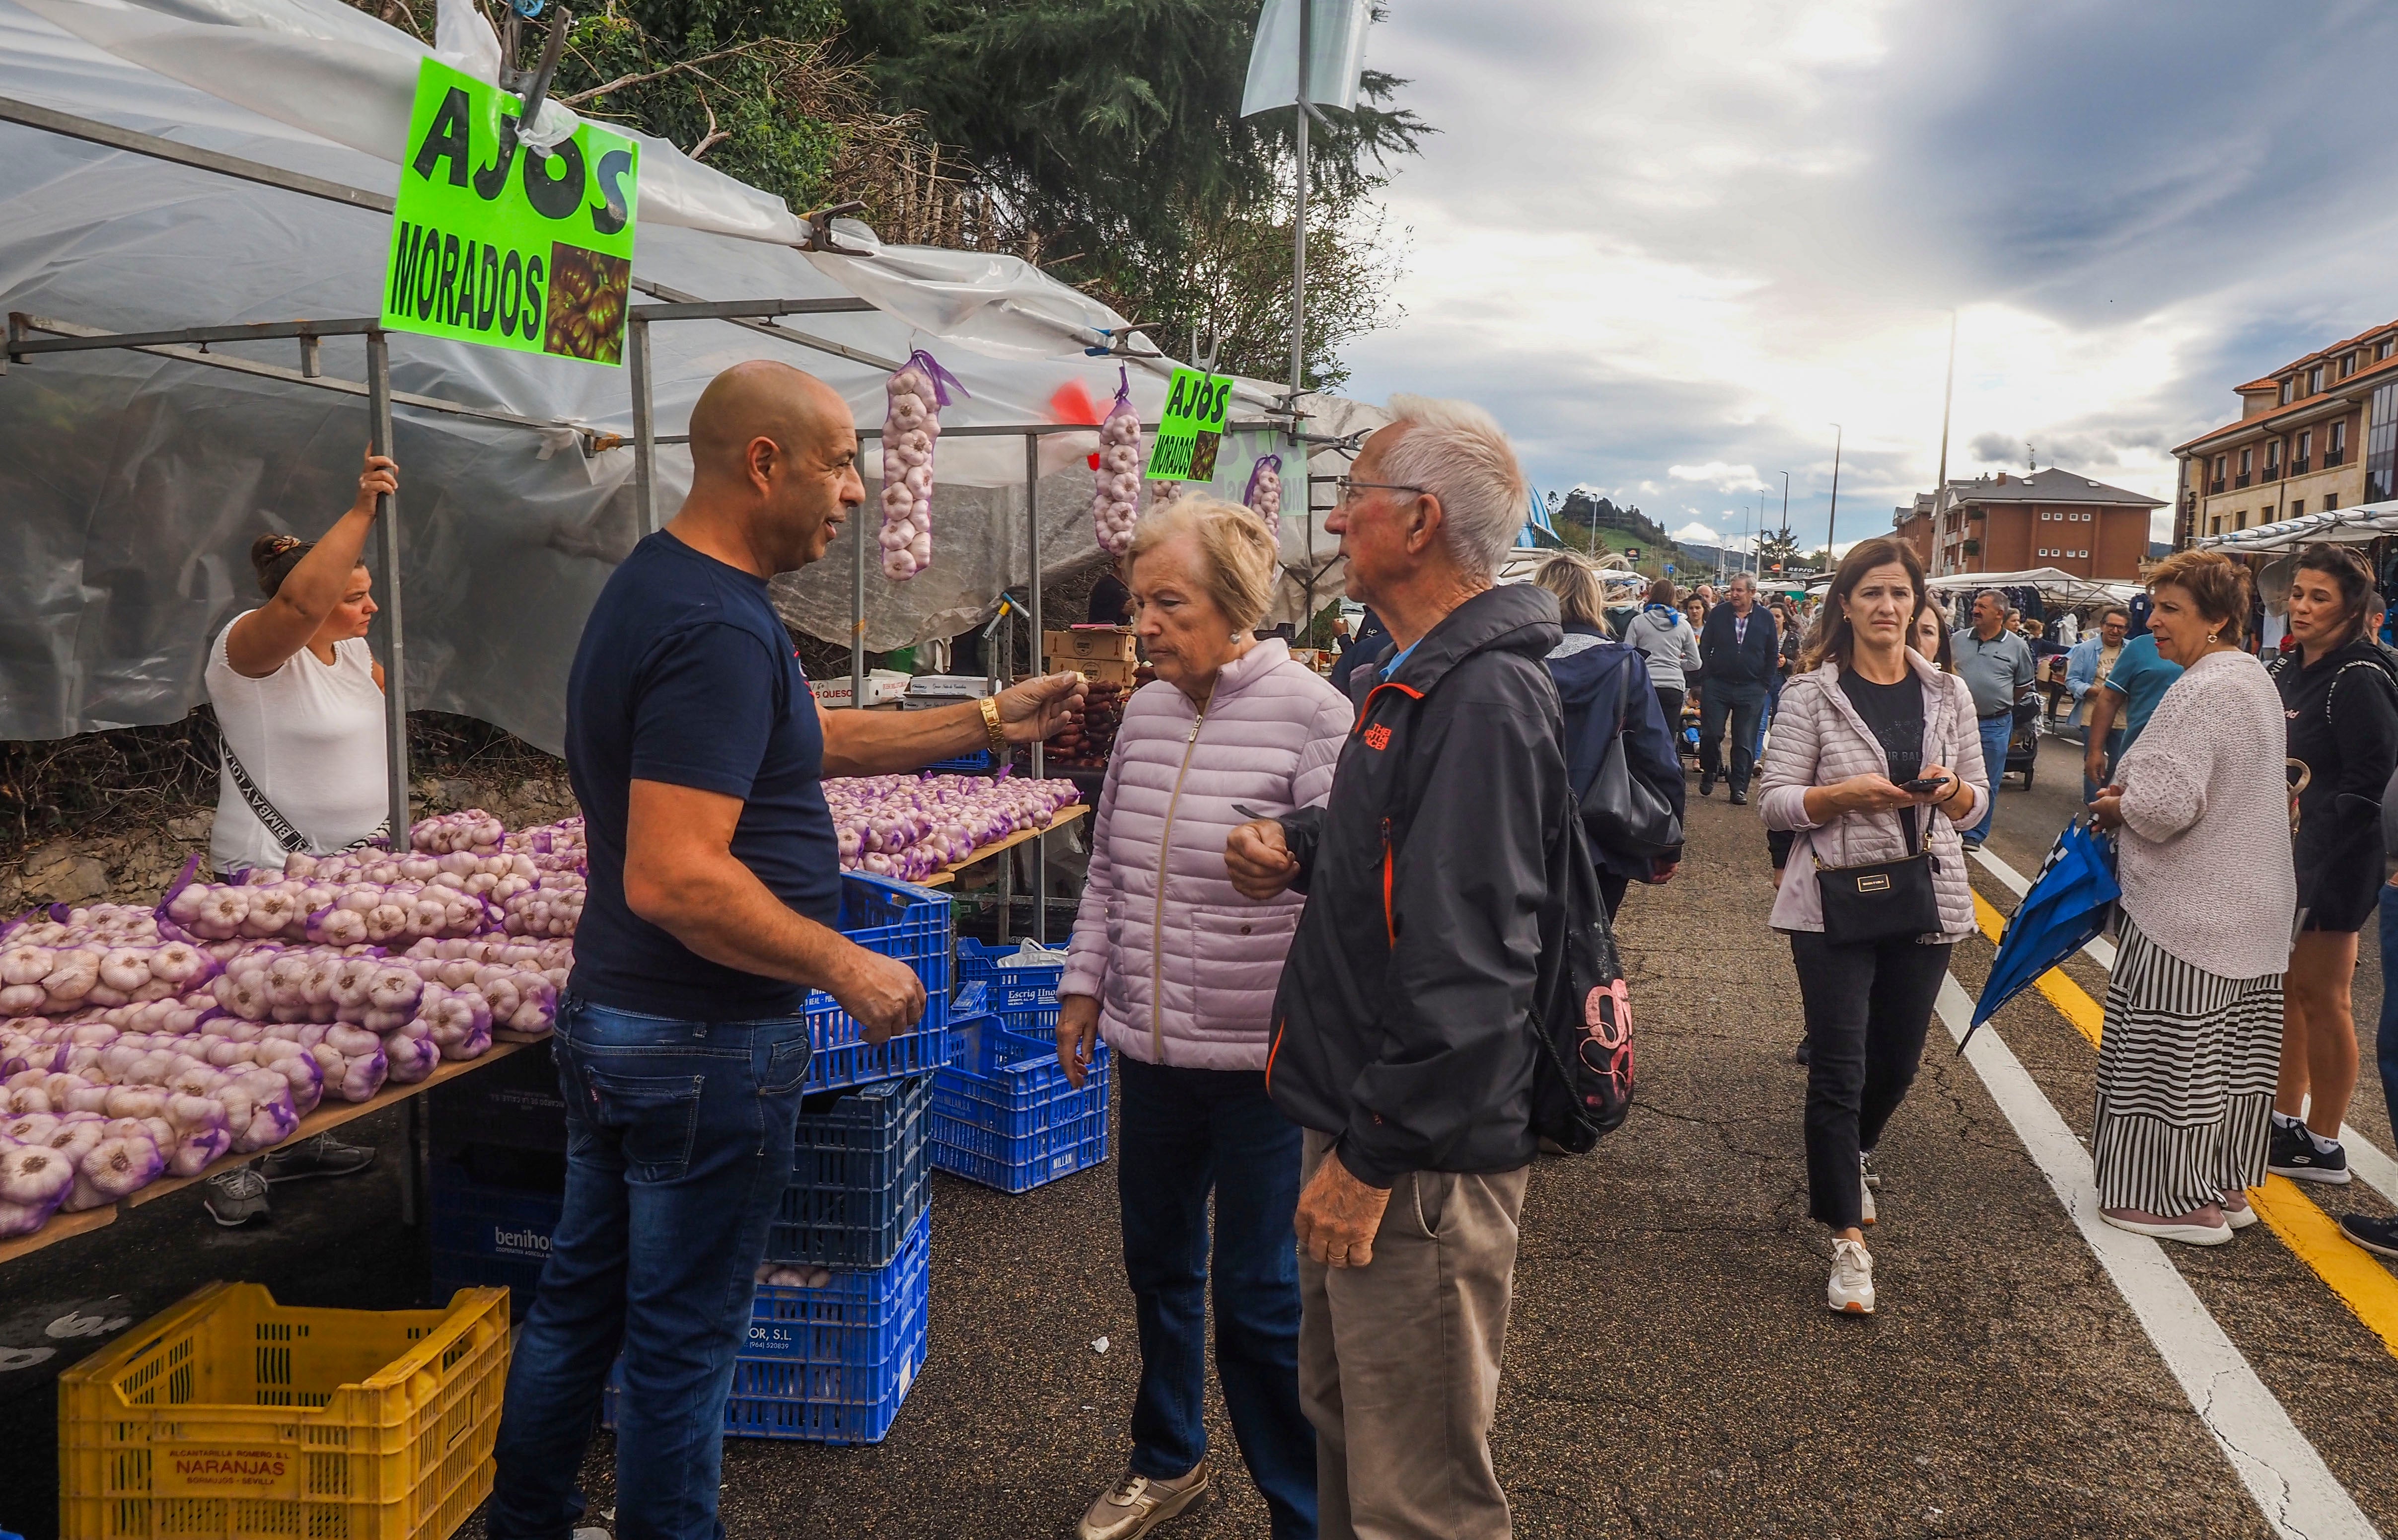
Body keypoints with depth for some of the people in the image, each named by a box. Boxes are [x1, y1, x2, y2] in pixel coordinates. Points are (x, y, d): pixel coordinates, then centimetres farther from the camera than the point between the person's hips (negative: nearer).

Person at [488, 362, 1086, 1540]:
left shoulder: (657, 585, 8)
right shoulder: (717, 628, -25)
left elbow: (809, 736, 17)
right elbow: (674, 880, -31)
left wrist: (989, 722, 16)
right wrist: (850, 970, -21)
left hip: (608, 1013, 10)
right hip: (705, 1044, -10)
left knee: (581, 1298, 22)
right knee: (684, 1340, 7)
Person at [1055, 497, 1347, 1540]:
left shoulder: (1312, 715, -13)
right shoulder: (1144, 713, 6)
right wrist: (1085, 985, 14)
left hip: (1263, 1061, -6)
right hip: (1152, 1051, 6)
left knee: (1258, 1299, 2)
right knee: (1157, 1263, 21)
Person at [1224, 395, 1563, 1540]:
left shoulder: (1483, 697, -22)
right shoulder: (1413, 675, 12)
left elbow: (1466, 963, -26)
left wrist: (1373, 1156, -22)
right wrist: (1299, 850, 5)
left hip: (1423, 1157, -10)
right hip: (1361, 1123, 10)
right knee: (1343, 1416, 25)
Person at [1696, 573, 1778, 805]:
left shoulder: (1766, 619, 1)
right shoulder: (1718, 613, 1)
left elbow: (1772, 655, 7)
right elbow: (1704, 647, 4)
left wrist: (1765, 684, 1)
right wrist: (1708, 677, -1)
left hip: (1751, 690, 0)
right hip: (1717, 685, 0)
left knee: (1745, 742, 2)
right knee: (1710, 734, -2)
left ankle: (1739, 788, 7)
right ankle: (1709, 775, 20)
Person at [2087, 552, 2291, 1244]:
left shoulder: (2199, 692, -21)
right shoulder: (2256, 679, 12)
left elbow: (2167, 805, -27)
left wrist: (2115, 806, -7)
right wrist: (2137, 794, 12)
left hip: (2190, 911, -10)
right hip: (2252, 906, 10)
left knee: (2173, 1052, 0)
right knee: (2233, 1051, 17)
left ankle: (2180, 1200, 9)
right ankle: (2227, 1187, 27)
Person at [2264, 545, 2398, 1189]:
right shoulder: (2284, 671, 10)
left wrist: (2321, 869, -23)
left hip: (2333, 864, -8)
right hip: (2281, 855, 8)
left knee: (2321, 996, 0)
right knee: (2283, 986, 15)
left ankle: (2321, 1145, 11)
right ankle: (2285, 1118, 28)